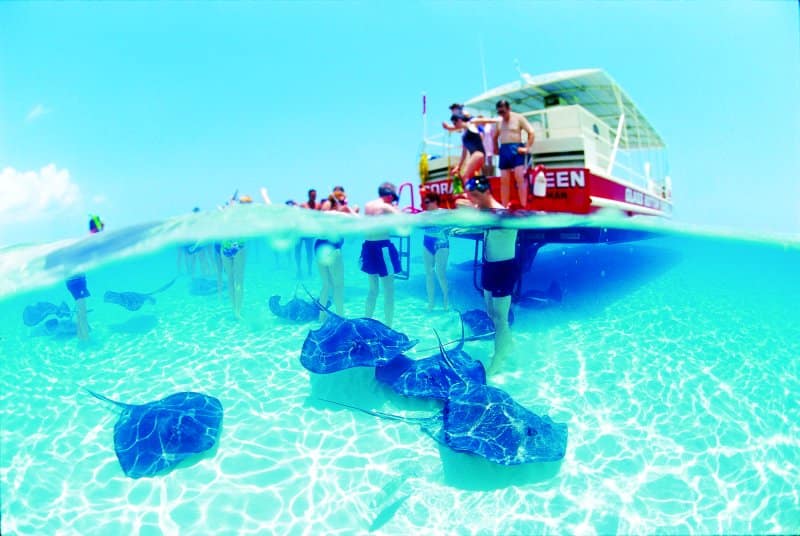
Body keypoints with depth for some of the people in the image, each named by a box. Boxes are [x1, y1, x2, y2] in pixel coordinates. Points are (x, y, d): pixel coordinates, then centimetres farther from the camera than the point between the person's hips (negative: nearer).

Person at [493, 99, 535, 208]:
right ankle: (504, 208, 10)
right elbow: (495, 137, 24)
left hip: (516, 149, -4)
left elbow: (531, 132, -4)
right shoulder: (498, 121, 9)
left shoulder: (518, 117, -2)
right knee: (504, 181, 4)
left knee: (520, 178, -12)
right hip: (504, 150, 4)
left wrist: (526, 148, -11)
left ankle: (524, 207, -12)